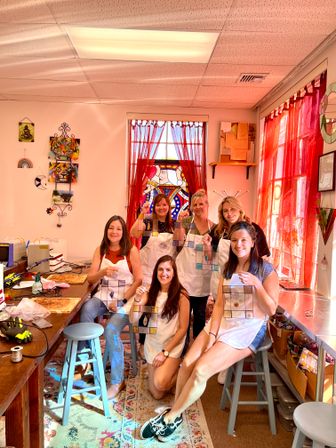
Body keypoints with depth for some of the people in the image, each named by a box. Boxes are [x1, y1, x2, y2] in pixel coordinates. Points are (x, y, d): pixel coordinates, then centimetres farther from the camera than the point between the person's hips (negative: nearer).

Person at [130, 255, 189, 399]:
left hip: (172, 346, -4)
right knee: (156, 394, 5)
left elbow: (183, 329, -12)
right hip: (152, 345, 4)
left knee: (160, 384, -23)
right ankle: (171, 370, 34)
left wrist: (165, 352, -14)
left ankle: (178, 372, 8)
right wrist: (137, 300, -24)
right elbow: (133, 320, -7)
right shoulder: (150, 292, -3)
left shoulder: (181, 295, -15)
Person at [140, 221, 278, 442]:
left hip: (249, 329, -5)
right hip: (223, 323, 5)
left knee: (201, 370, -18)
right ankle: (176, 413, 8)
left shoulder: (266, 269, -6)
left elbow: (271, 310, -10)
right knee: (187, 363, -14)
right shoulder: (228, 268, 9)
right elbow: (219, 304, 3)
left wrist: (256, 284, -24)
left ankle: (170, 418, 3)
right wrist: (212, 334, -8)